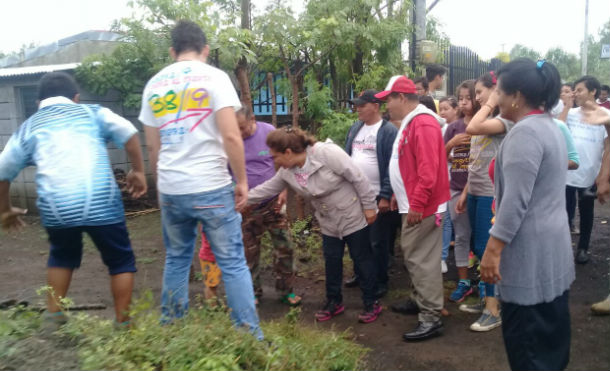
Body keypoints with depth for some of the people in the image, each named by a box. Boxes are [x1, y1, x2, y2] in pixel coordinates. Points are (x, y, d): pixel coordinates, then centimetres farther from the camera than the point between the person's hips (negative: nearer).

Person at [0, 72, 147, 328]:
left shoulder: (29, 127, 22)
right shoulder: (92, 112, 16)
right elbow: (129, 133, -1)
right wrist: (138, 171, 8)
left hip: (55, 207, 3)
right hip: (100, 201, -2)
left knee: (62, 256, 31)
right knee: (121, 261, 15)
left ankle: (53, 316, 34)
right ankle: (122, 323, 18)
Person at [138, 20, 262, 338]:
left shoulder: (154, 84, 11)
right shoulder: (213, 76, -3)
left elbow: (152, 147, 13)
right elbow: (231, 136, -13)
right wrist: (242, 181, -4)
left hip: (170, 190, 5)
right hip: (211, 188, -5)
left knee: (176, 260, 18)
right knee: (232, 263, 1)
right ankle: (249, 334, 5)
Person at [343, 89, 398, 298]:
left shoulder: (389, 131, -13)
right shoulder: (355, 128, 9)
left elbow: (392, 166, -16)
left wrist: (386, 196, -19)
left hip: (378, 197, -7)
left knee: (378, 242, 5)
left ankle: (381, 282, 21)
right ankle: (360, 274, 35)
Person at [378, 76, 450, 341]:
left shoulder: (423, 124, -18)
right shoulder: (410, 123, 16)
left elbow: (428, 169, -26)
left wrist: (417, 204, -26)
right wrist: (399, 195, 22)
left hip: (422, 207, -11)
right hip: (412, 203, 11)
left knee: (422, 259, -7)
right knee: (412, 255, 18)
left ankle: (431, 318, 1)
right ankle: (419, 300, 33)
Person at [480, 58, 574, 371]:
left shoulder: (525, 132, -19)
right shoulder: (549, 125, 12)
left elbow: (516, 200, -24)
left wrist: (492, 250, -21)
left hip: (530, 251, -10)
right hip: (552, 247, 10)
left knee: (525, 337, 1)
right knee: (551, 329, 19)